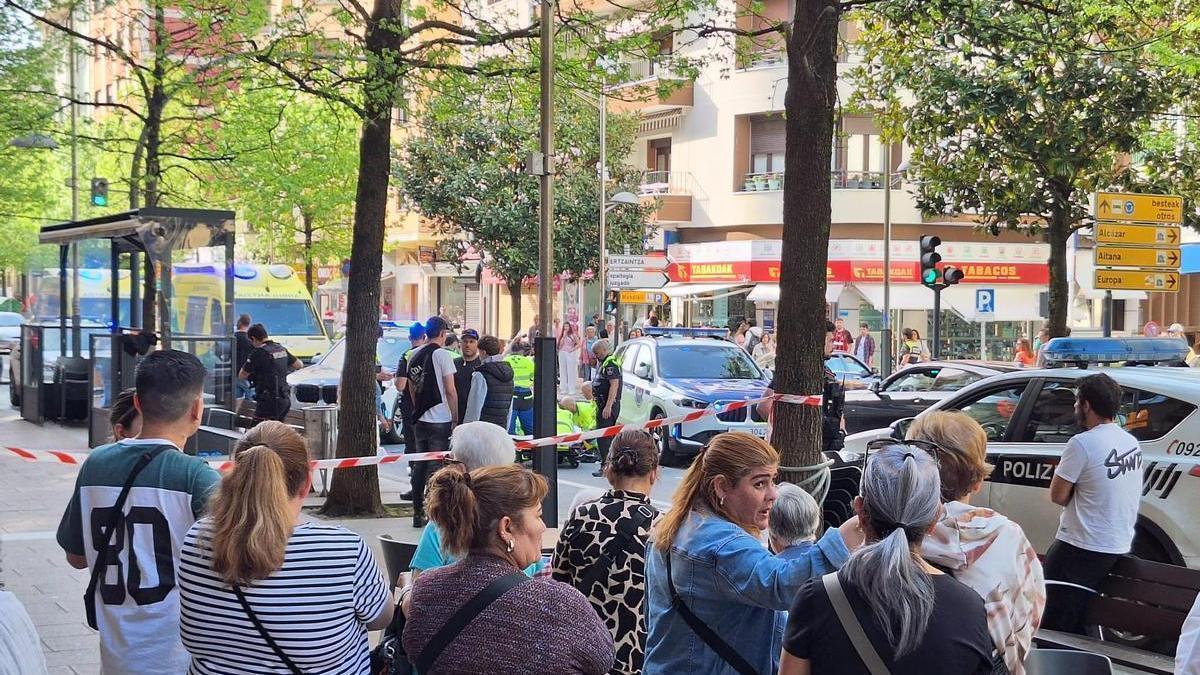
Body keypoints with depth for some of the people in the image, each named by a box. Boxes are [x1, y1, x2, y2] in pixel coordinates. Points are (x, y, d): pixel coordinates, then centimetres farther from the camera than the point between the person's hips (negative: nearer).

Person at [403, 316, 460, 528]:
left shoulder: (414, 357, 10)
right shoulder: (442, 355, -10)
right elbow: (450, 391, -12)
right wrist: (455, 418, -4)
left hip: (419, 420, 7)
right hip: (440, 421, -7)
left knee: (419, 466, 11)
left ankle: (418, 513, 15)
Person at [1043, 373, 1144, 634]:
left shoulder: (1082, 444, -19)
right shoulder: (1131, 442, 7)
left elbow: (1058, 496, -15)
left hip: (1082, 549, -8)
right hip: (1120, 547, 8)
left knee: (1056, 625, -1)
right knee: (1080, 622, 18)